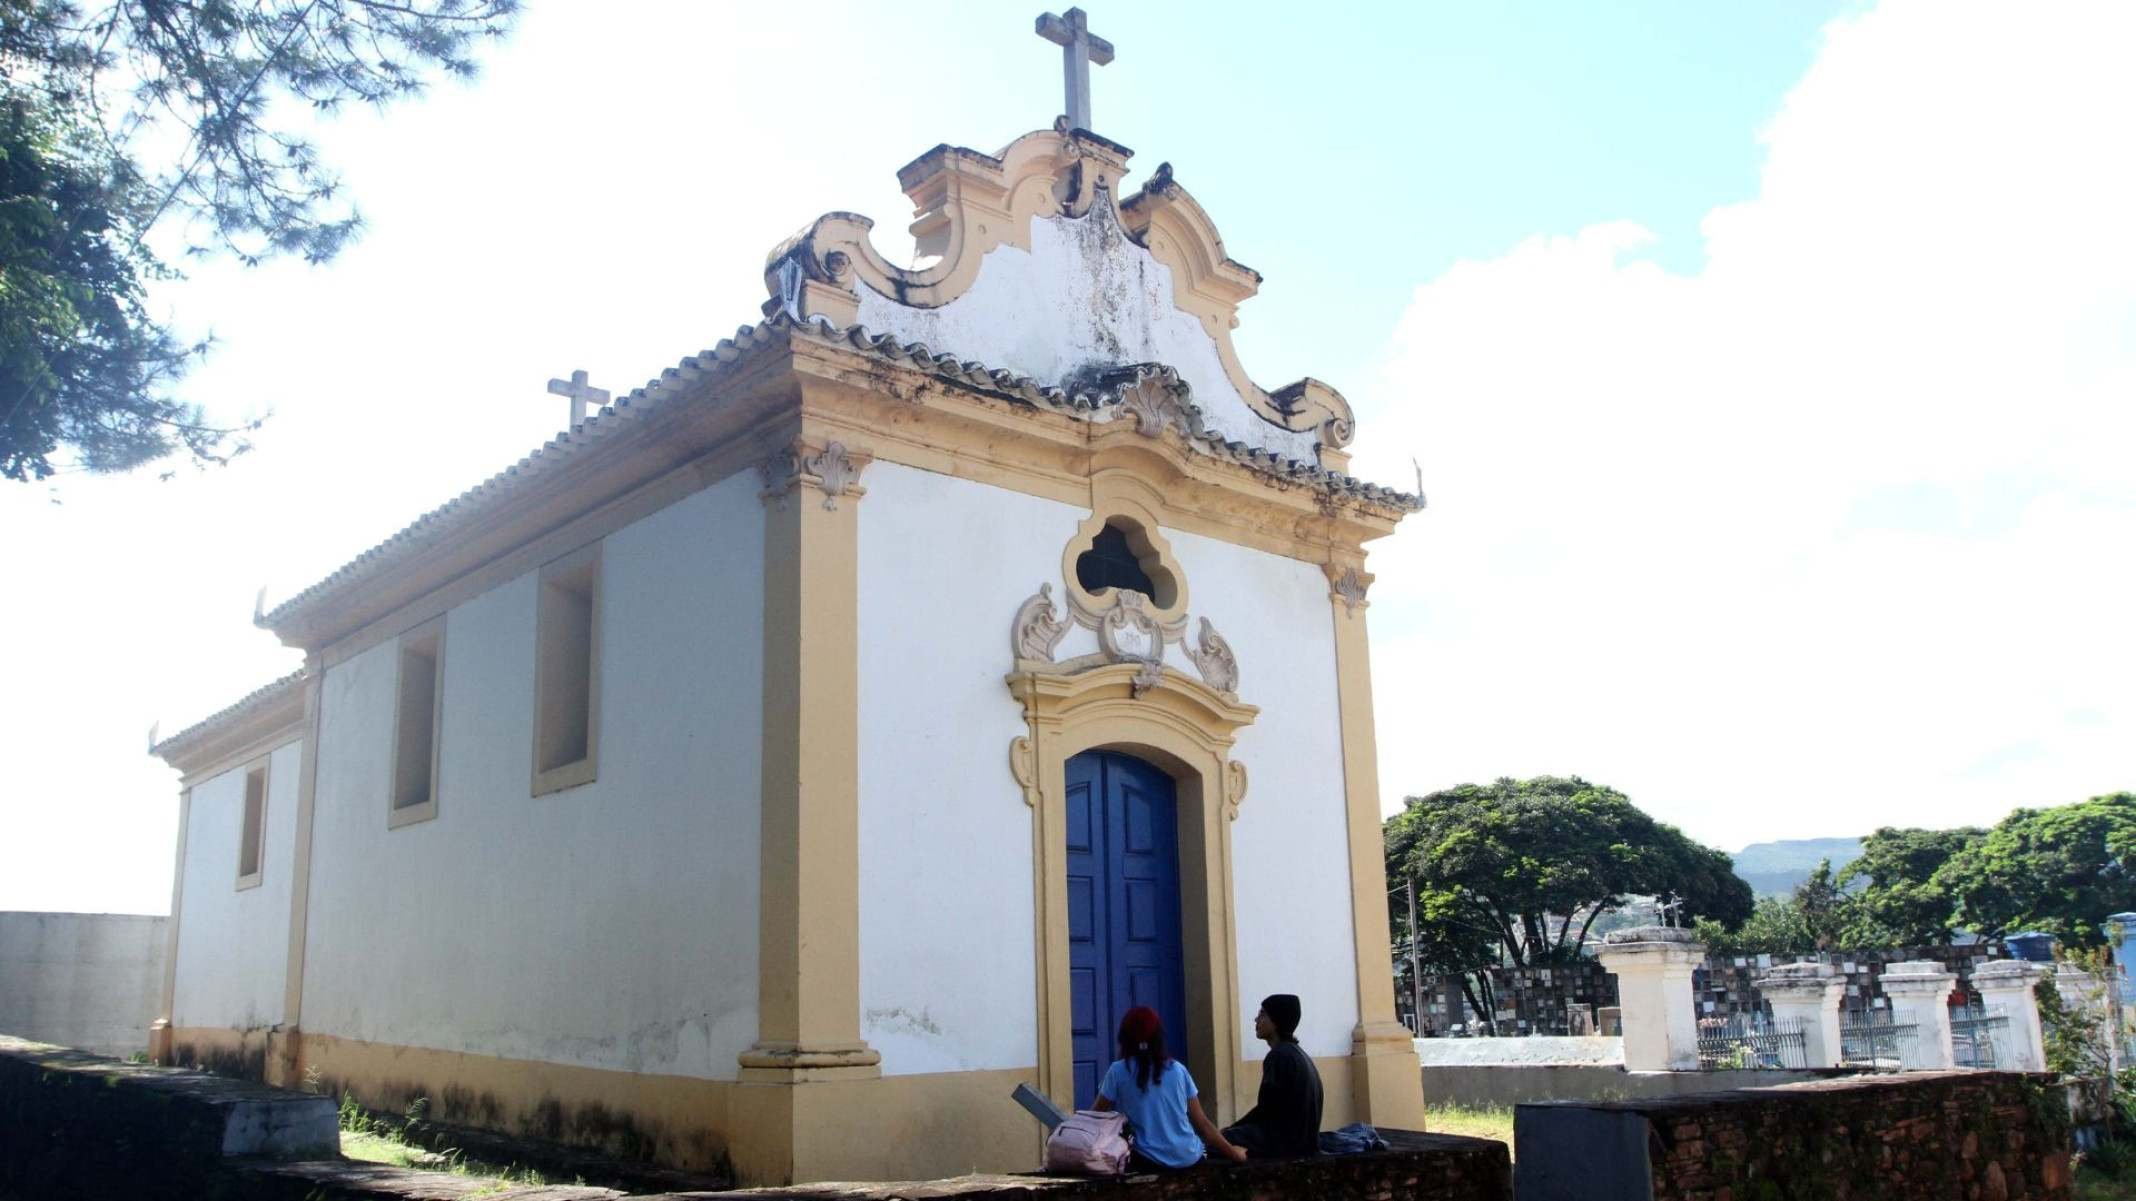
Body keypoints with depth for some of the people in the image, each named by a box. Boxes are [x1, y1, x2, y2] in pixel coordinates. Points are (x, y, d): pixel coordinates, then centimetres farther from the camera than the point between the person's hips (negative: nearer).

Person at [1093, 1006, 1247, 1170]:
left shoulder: (1118, 1071, -3)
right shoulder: (1178, 1069, 6)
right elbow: (1202, 1123, 9)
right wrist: (1232, 1152, 18)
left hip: (1150, 1161, -4)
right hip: (1189, 1158, 4)